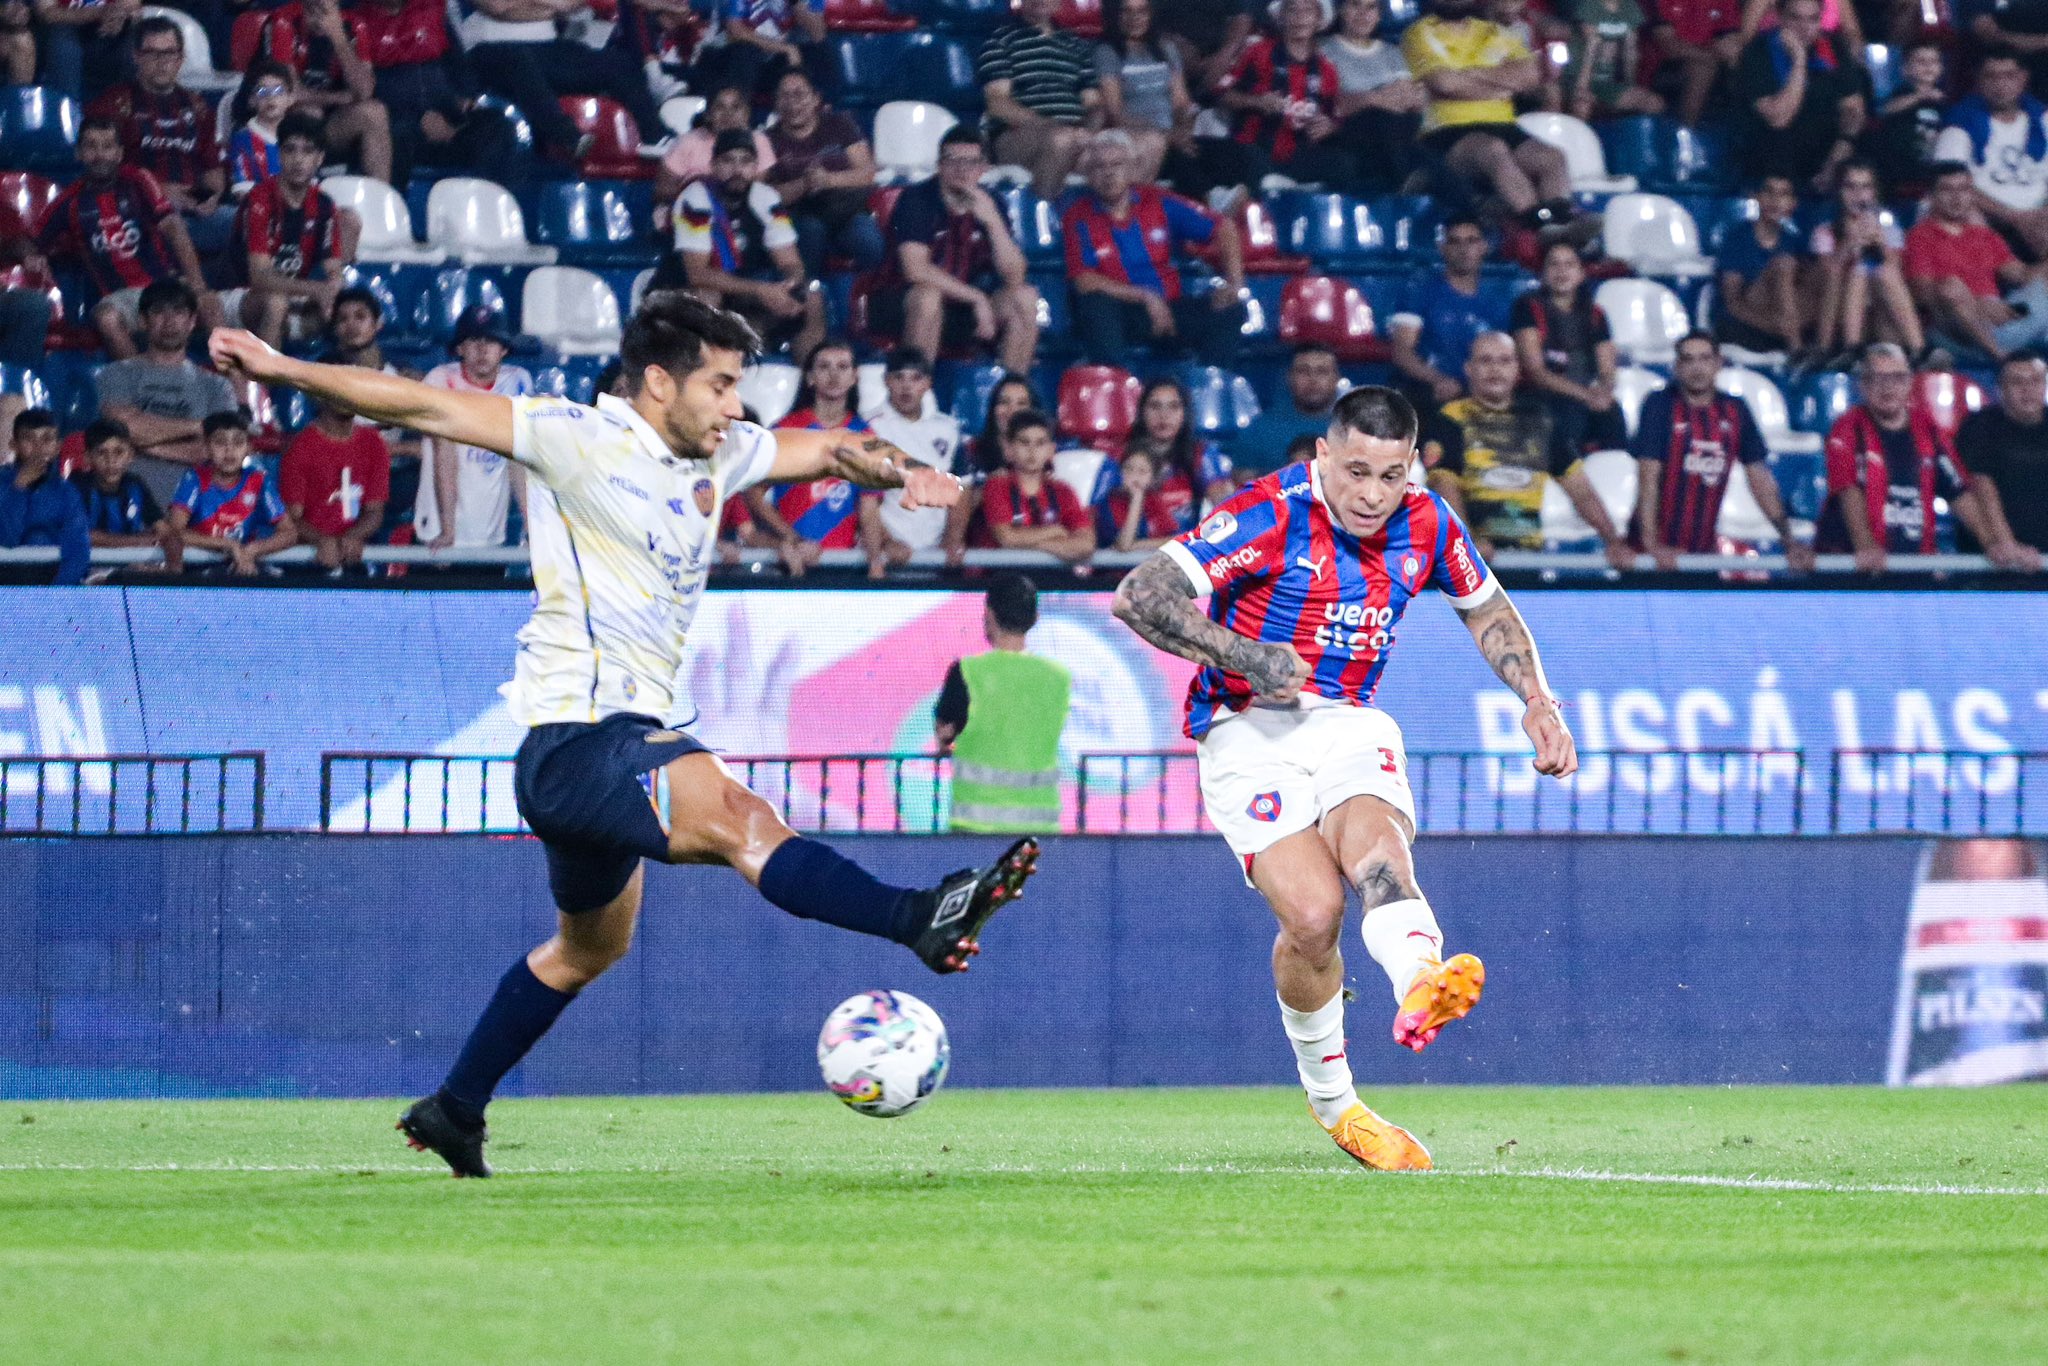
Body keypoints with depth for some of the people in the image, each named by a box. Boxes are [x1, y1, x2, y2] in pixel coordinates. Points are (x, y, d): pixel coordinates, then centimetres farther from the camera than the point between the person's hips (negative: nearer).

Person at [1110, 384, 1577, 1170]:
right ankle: (1331, 1100, 1)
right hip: (1251, 733, -4)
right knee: (1313, 912, -22)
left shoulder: (1426, 526, 2)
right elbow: (1138, 597, -18)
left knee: (1377, 848, -31)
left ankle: (1420, 987, -62)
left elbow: (1486, 608, 23)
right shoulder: (1271, 517, -16)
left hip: (1349, 724, 4)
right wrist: (1245, 656, -27)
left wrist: (1536, 700, 10)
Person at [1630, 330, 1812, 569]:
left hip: (1706, 547, 4)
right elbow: (1648, 477, -15)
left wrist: (1789, 541, 0)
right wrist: (1651, 544, -24)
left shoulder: (1735, 411, 4)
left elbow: (1760, 479, 7)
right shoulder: (1660, 405, -8)